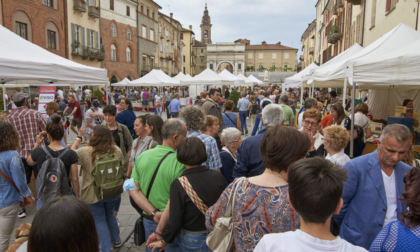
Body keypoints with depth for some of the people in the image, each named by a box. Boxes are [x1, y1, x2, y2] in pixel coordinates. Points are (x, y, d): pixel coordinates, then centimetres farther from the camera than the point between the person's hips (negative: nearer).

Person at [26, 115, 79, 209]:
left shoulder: (39, 152, -12)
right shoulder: (70, 154, -14)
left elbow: (29, 161, 13)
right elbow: (74, 179, -9)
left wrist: (37, 144, 9)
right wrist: (77, 196, 4)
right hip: (65, 195, -1)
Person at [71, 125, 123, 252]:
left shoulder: (85, 152, -19)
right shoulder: (116, 150, -10)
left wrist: (78, 139, 10)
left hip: (93, 195, -4)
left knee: (99, 221, 12)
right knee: (110, 215, 27)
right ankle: (116, 240, 42)